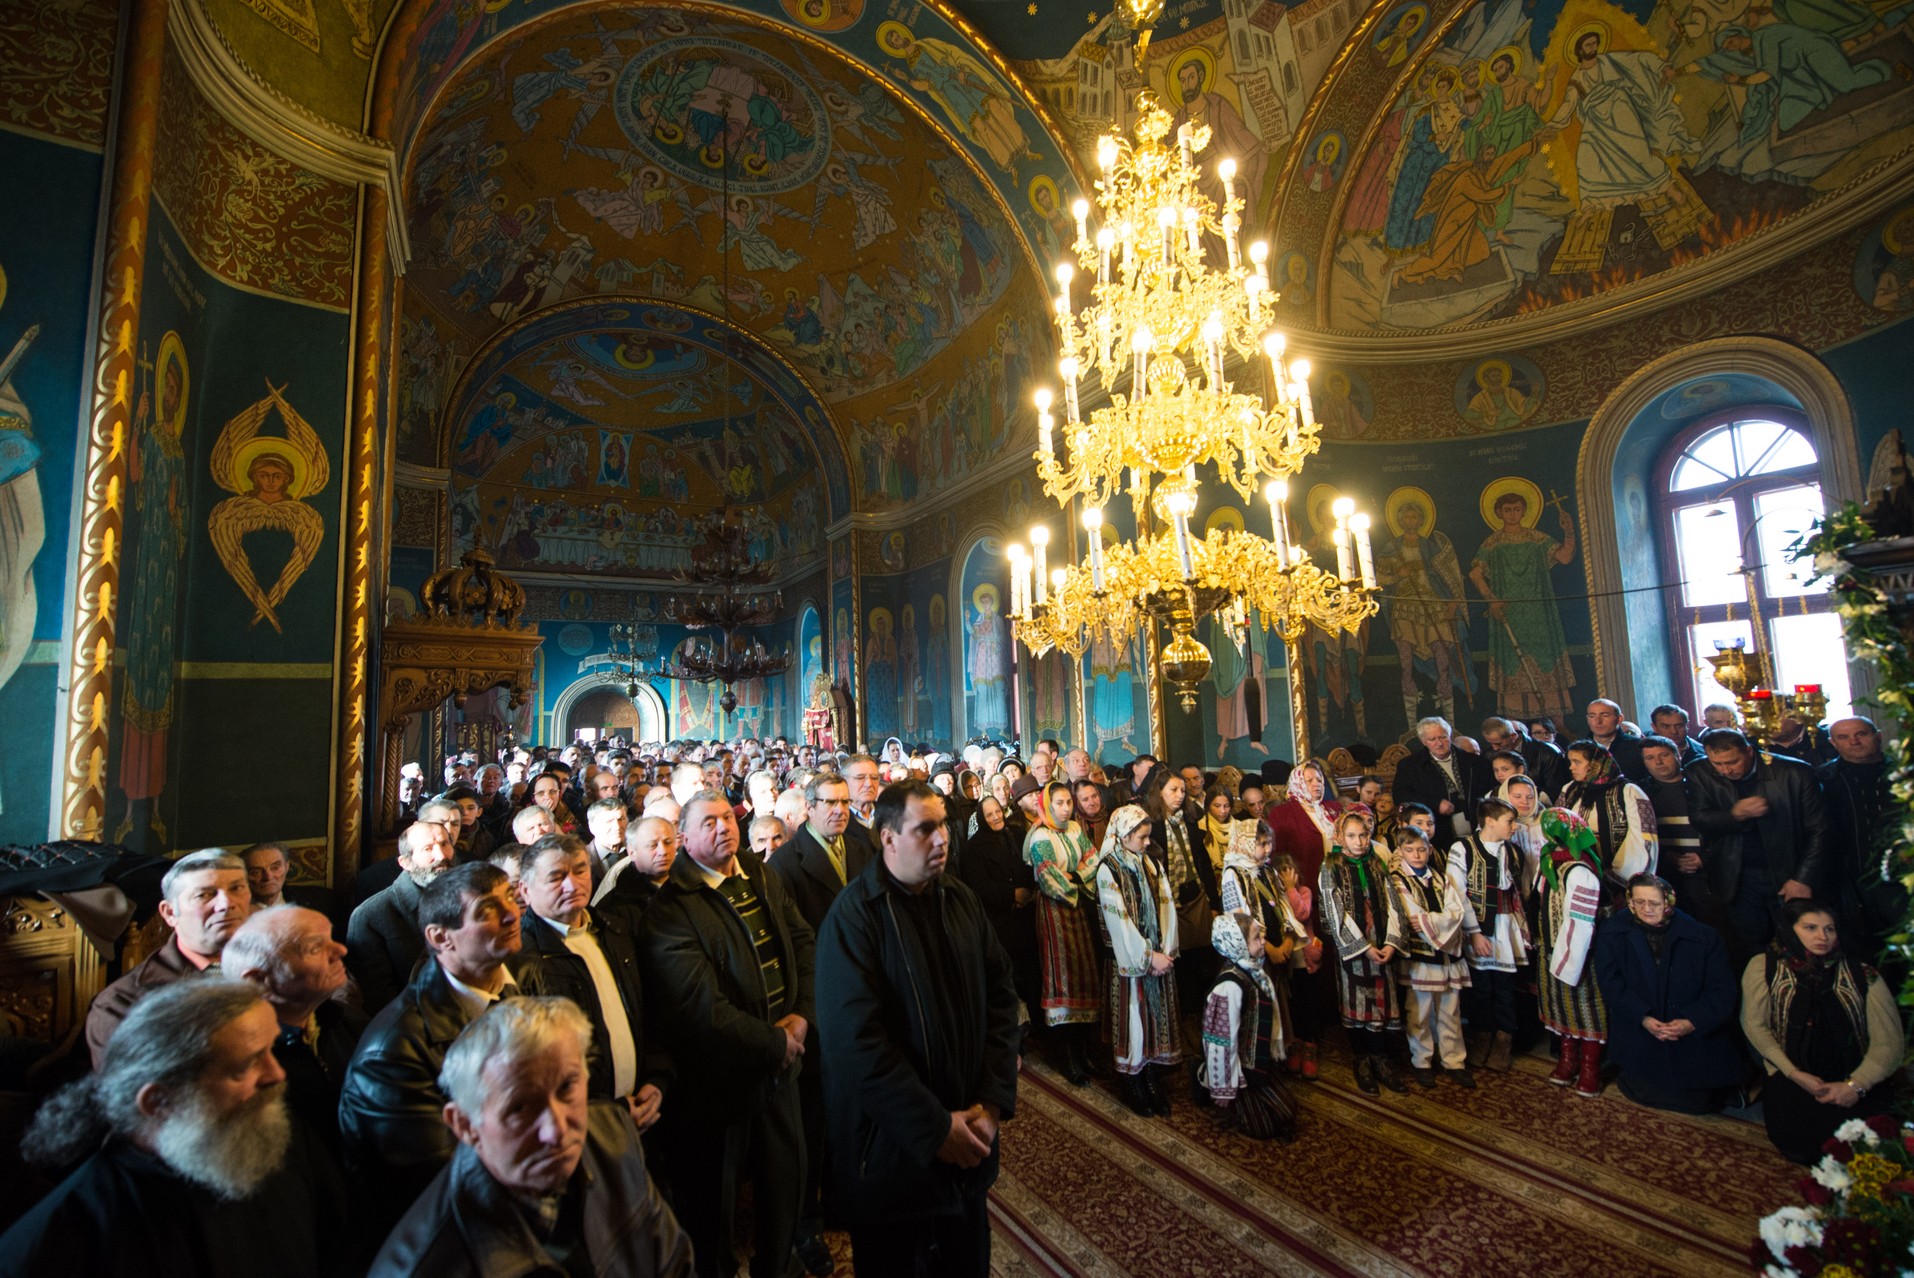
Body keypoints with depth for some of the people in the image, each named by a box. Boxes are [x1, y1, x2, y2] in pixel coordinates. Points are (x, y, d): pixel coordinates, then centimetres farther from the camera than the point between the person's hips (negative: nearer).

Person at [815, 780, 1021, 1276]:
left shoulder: (962, 900, 0)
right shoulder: (854, 914, -18)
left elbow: (1000, 994, 2)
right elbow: (856, 1039, -23)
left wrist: (992, 1100, -7)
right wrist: (936, 1127, -19)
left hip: (970, 1139, 5)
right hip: (892, 1150, -5)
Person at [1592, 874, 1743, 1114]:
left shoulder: (1703, 936, -8)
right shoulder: (1612, 931, -8)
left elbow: (1722, 989, -7)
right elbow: (1609, 982, -8)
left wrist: (1693, 1021, -21)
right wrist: (1642, 1018, -20)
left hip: (1695, 1037, 1)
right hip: (1639, 1037, 0)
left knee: (1700, 1101, 2)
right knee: (1643, 1093, -4)